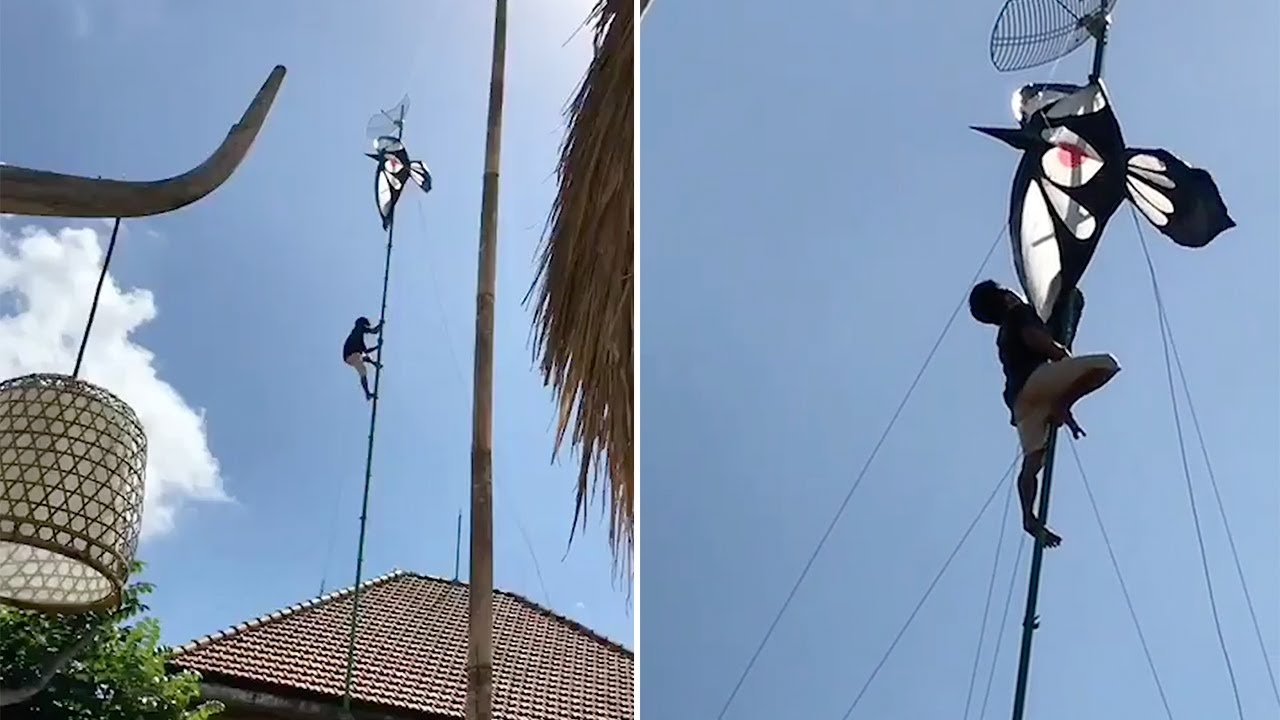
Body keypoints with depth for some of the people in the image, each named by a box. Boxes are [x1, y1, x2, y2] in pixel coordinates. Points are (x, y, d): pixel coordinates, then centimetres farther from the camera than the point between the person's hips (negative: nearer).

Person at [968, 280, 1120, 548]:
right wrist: (1062, 355, 2)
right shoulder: (1019, 313, 12)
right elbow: (1033, 337, -5)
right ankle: (1062, 405, -23)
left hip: (1019, 396, 8)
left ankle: (1029, 516, -17)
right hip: (1035, 377, -8)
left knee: (1032, 461, -1)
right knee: (1105, 364, -14)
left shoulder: (1004, 334, 35)